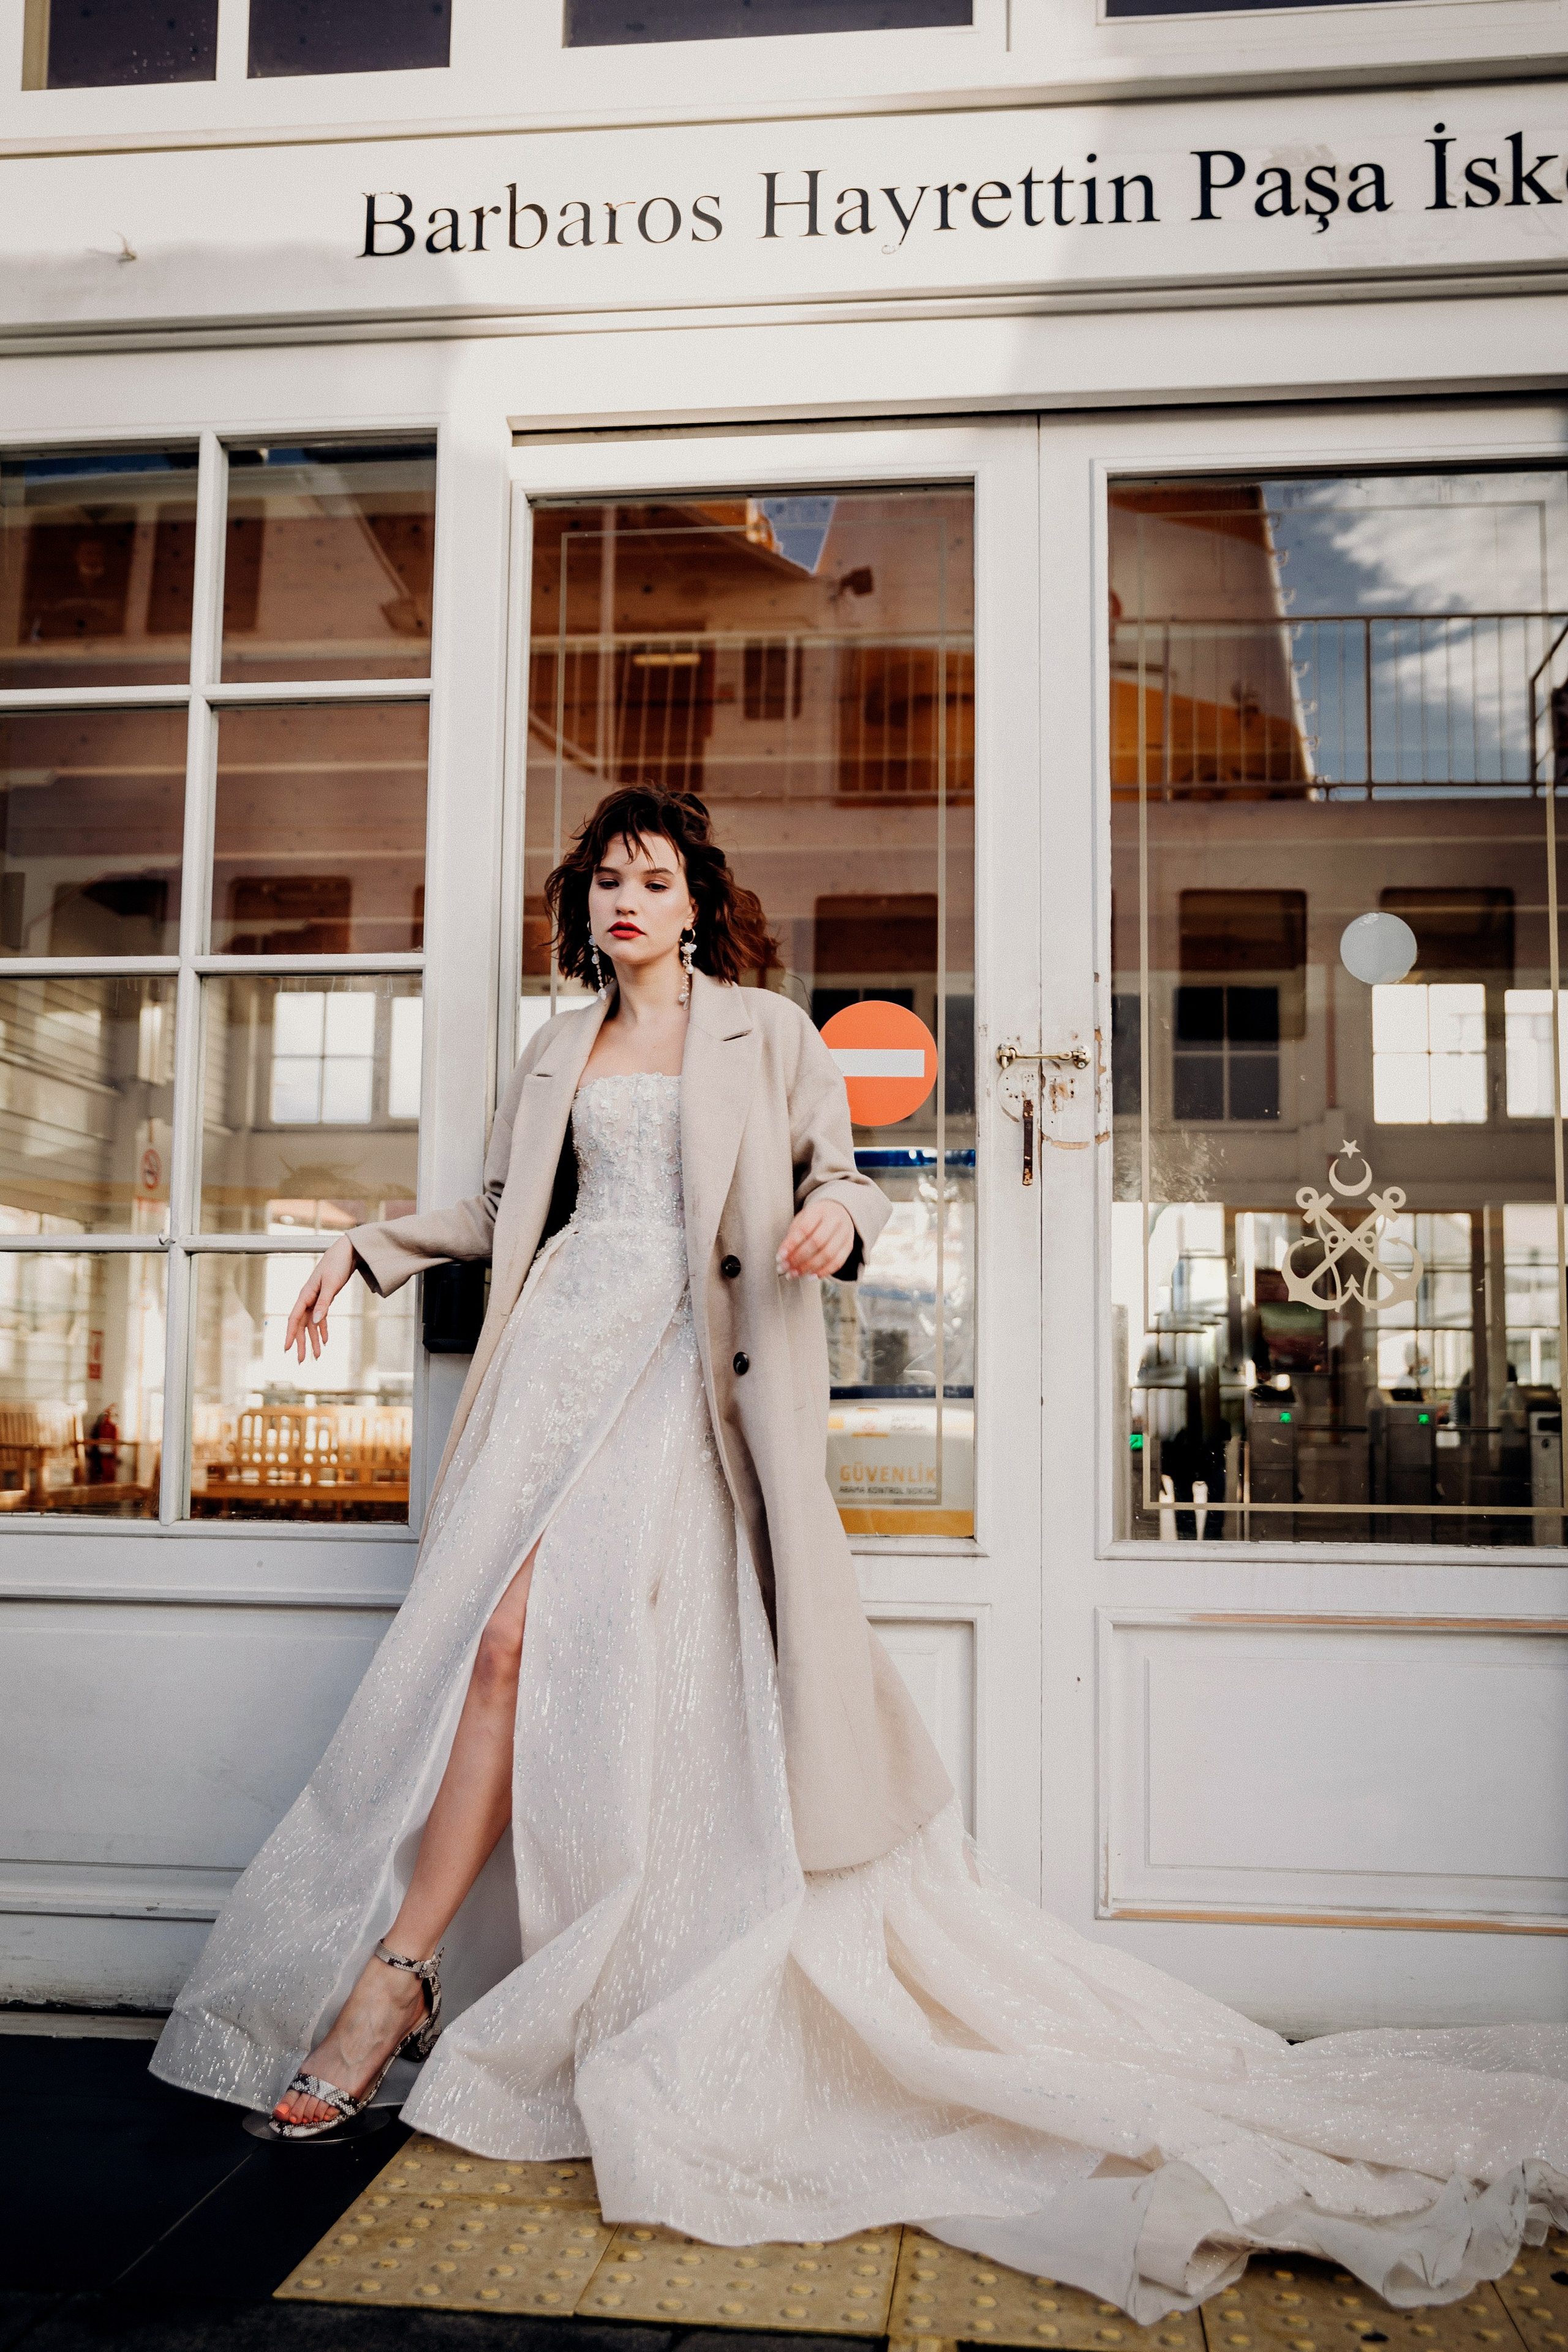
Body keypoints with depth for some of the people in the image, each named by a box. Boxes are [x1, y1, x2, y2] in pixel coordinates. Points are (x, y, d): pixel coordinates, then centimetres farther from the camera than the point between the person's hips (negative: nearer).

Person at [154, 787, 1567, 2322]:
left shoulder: (767, 1034, 10)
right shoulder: (557, 1052, 21)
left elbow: (839, 1174, 8)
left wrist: (836, 1215, -15)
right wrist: (369, 1245, 21)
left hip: (689, 1373, -4)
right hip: (567, 1350, 4)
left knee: (532, 1640, -16)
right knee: (502, 1644, -8)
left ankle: (398, 1973, -10)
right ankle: (394, 1977, 0)